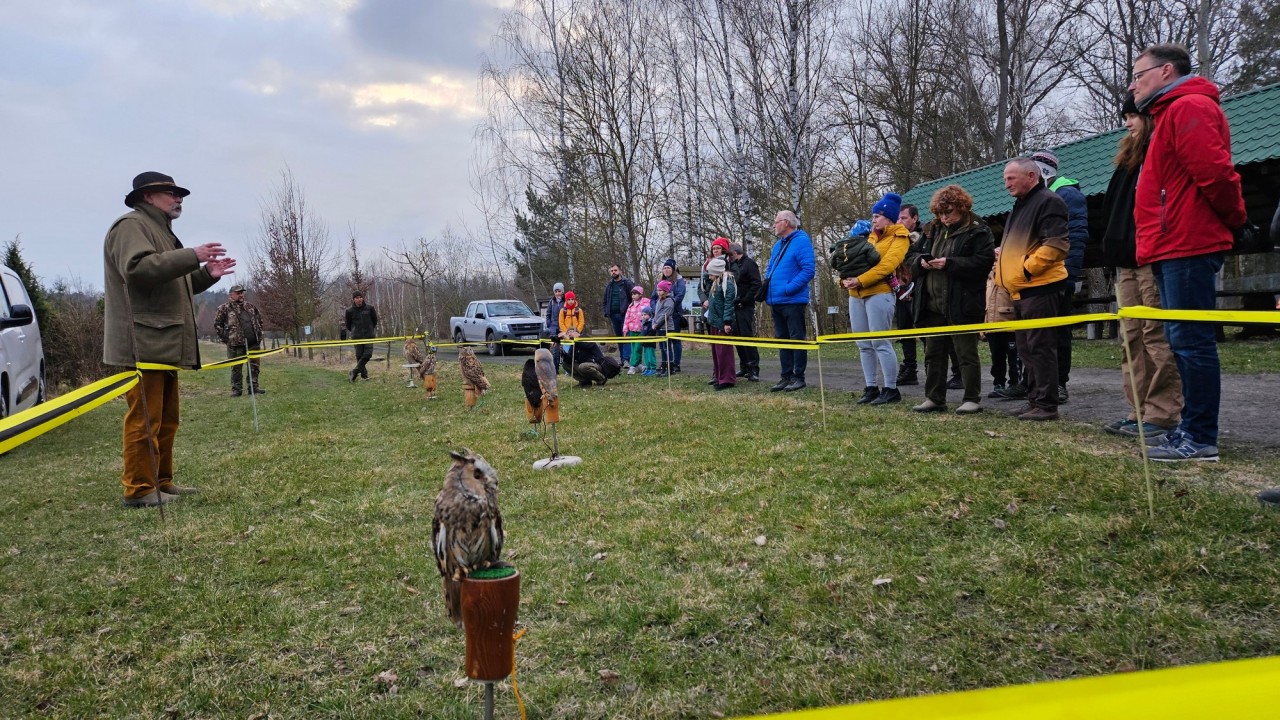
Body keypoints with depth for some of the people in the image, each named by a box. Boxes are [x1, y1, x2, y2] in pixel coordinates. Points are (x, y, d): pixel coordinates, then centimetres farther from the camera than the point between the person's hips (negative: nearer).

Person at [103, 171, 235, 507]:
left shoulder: (159, 231, 27)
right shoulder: (131, 225, -6)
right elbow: (137, 268, -24)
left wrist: (206, 274, 15)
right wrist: (192, 256, -22)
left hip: (162, 345, 11)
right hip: (142, 344, -11)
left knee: (166, 419, 12)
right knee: (144, 418, -10)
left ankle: (161, 482, 18)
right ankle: (139, 489, -6)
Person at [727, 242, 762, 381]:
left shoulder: (749, 264, -6)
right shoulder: (732, 265, 18)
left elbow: (756, 285, -15)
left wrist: (744, 301, -15)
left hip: (745, 307, -8)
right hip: (734, 307, 8)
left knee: (747, 337, -10)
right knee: (738, 337, 9)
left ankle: (754, 370, -8)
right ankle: (744, 367, 16)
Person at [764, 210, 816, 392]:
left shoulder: (801, 241, -9)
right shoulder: (778, 245, 18)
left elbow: (808, 269, -17)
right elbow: (769, 268, 26)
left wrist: (788, 288, -20)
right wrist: (768, 287, 7)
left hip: (793, 301, -9)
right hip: (776, 302, 9)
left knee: (796, 339, -2)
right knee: (782, 339, 11)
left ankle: (798, 377, 3)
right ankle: (786, 376, 18)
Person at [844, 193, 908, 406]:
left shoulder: (899, 237, -1)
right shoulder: (871, 236, 21)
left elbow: (887, 265, -14)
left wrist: (860, 280, -21)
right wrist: (846, 279, -2)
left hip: (879, 293, -7)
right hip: (856, 294, 7)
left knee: (880, 342, -9)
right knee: (864, 344, 7)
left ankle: (891, 390, -2)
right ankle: (871, 388, 14)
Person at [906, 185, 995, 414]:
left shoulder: (978, 231, -6)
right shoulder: (933, 230, 15)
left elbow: (983, 262, -17)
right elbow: (912, 255, 21)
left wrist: (949, 264, -21)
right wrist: (920, 261, -3)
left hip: (962, 305, -7)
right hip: (932, 305, 7)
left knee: (966, 353, 0)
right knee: (933, 353, 11)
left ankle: (972, 400, 9)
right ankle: (934, 399, 20)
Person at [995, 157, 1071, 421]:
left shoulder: (1048, 202, -9)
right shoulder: (1020, 206, 22)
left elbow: (1056, 244, -20)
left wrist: (1027, 267, -17)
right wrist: (1005, 261, 14)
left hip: (1040, 288, -10)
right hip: (1020, 290, 10)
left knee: (1040, 348, -8)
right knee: (1026, 349, 13)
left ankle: (1046, 405, -4)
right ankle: (1034, 400, 20)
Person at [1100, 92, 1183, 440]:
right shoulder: (1130, 157, 23)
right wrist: (1113, 246, 13)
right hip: (1127, 260, 9)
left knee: (1157, 337, -8)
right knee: (1133, 337, 7)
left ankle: (1162, 415, -5)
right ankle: (1140, 411, 12)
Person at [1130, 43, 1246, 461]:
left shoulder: (1189, 107, -9)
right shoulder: (1171, 114, 24)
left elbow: (1214, 171, -19)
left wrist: (1234, 219, -6)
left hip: (1186, 248, -11)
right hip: (1175, 249, 11)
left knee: (1191, 340, -9)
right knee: (1185, 341, 11)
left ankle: (1199, 438, -5)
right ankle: (1193, 430, 17)